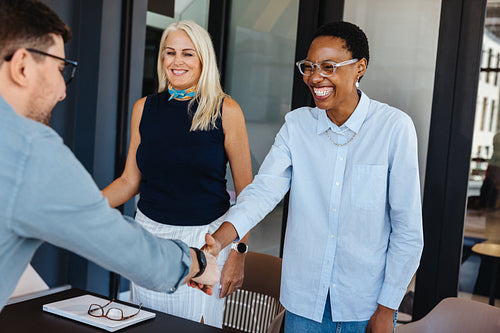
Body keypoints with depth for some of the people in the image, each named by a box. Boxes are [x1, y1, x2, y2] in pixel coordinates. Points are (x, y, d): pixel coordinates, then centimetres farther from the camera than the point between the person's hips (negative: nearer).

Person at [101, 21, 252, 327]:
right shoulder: (144, 108, 3)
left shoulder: (226, 111, -7)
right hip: (151, 233, 4)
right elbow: (130, 180, 8)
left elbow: (245, 191, -5)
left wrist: (239, 253, -9)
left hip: (205, 237, -3)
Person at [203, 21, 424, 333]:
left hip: (366, 302, -2)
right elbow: (264, 190, -12)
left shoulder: (395, 127, -12)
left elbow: (408, 228, -10)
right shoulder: (297, 125, -1)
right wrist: (217, 241, -29)